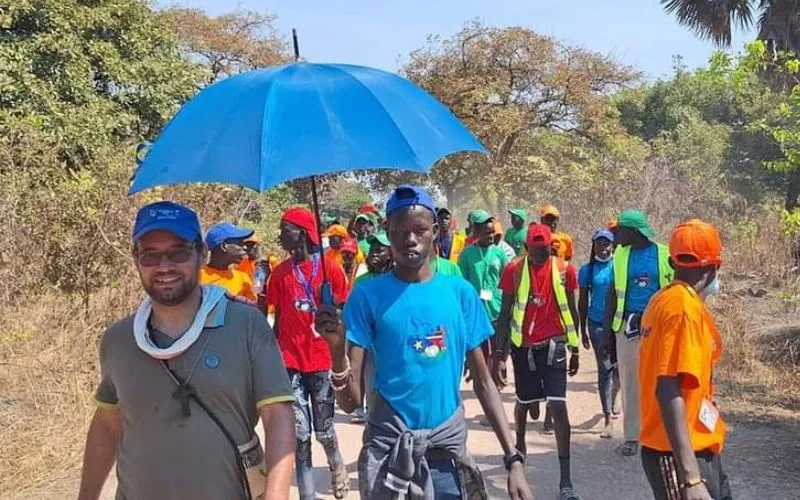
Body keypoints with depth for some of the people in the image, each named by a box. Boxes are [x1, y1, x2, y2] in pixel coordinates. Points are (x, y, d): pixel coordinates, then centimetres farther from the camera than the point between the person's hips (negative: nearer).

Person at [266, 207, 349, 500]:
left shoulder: (330, 270, -5)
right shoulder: (280, 273, 4)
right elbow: (278, 320, 9)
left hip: (323, 361, -2)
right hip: (291, 363, 2)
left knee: (323, 429, 7)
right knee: (300, 433, 3)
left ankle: (337, 466, 40)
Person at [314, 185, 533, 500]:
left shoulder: (460, 292, -1)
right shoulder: (369, 295, -7)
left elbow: (484, 383, 4)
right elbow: (350, 402, -9)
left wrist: (512, 457, -1)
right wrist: (337, 346, -26)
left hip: (449, 447, 2)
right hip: (389, 448, -2)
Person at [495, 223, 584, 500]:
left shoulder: (565, 270, -3)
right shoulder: (514, 270, -6)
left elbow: (571, 311, 7)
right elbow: (505, 314, -3)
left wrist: (575, 349, 10)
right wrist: (500, 355, -8)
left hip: (553, 345, 0)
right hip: (523, 346, 1)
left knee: (559, 407, -8)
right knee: (523, 401, 18)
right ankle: (520, 444, 49)